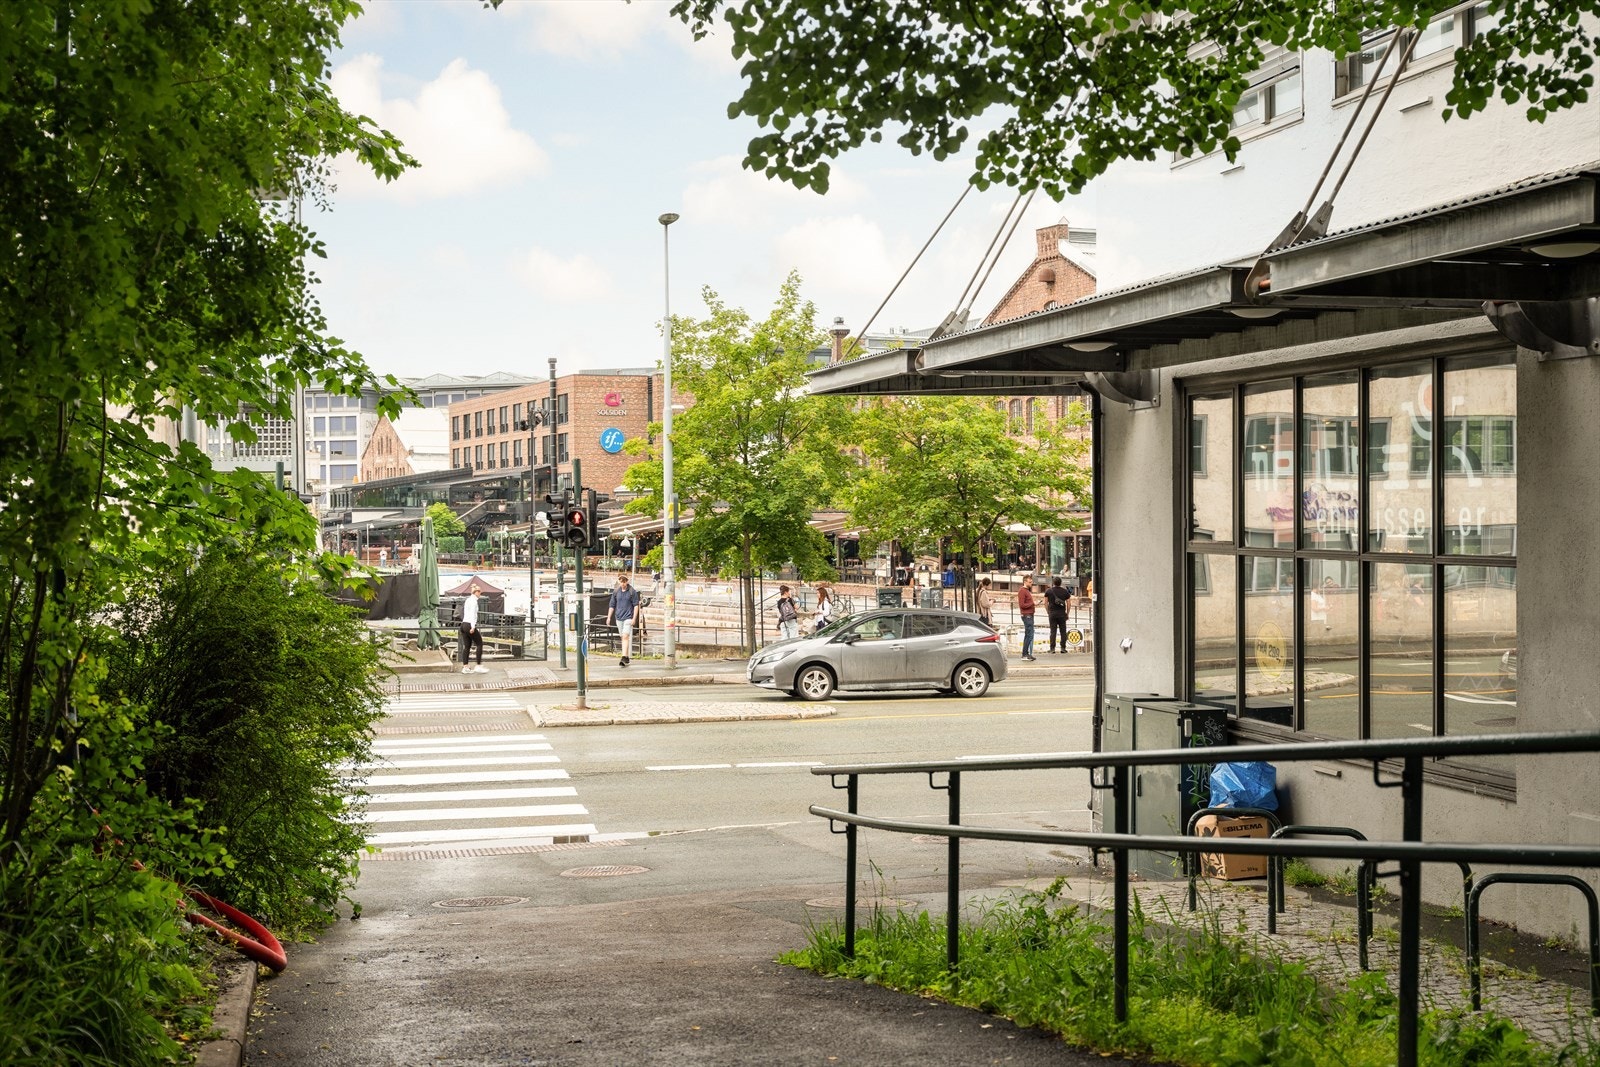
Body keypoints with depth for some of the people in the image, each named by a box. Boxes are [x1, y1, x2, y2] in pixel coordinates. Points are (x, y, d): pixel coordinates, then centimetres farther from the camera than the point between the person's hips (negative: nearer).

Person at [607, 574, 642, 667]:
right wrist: (609, 617, 7)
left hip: (628, 617, -5)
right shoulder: (616, 592, 6)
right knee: (622, 637, 10)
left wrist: (634, 618, -9)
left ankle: (624, 657, -22)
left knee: (626, 637, -16)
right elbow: (612, 605, 13)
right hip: (619, 618, 5)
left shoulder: (632, 591, -4)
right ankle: (628, 657, 21)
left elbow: (636, 605, -3)